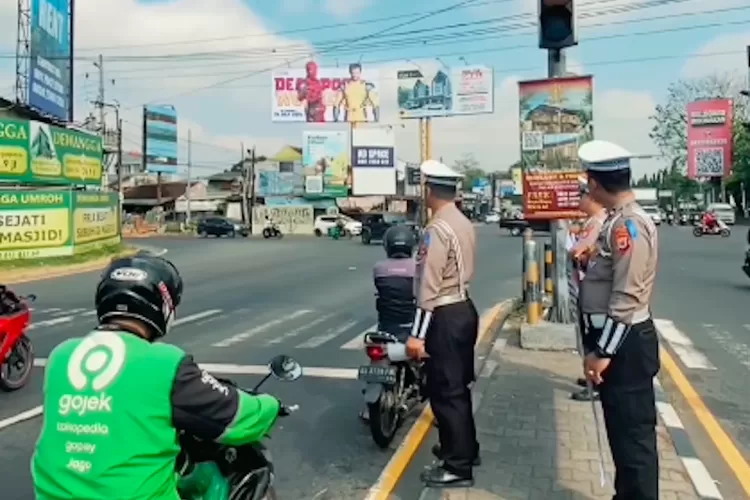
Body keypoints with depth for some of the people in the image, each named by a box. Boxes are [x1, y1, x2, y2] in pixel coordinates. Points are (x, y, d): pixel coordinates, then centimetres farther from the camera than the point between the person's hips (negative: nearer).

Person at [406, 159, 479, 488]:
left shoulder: (437, 229, -19)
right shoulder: (464, 224, 10)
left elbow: (429, 286, -22)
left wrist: (417, 334, -20)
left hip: (445, 316, -10)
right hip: (465, 309, 10)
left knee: (445, 392, 0)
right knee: (458, 386, 21)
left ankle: (458, 467, 10)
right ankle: (465, 448, 36)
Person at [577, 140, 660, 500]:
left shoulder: (628, 224, -21)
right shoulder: (618, 220, 9)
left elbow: (627, 298, -24)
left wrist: (602, 353, -21)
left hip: (625, 344, -10)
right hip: (617, 339, 10)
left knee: (633, 433, 3)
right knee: (622, 430, 21)